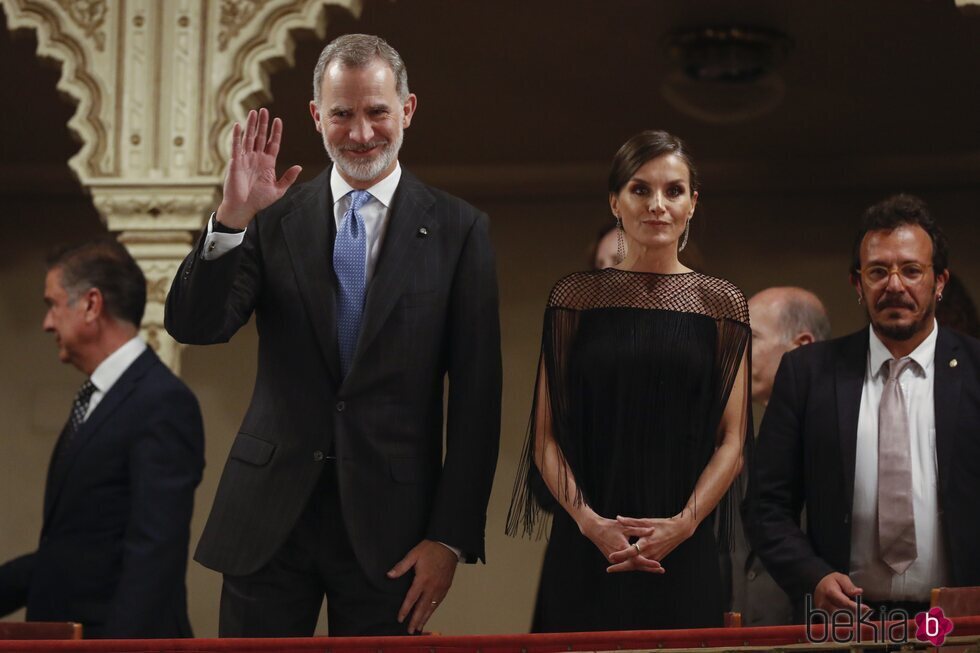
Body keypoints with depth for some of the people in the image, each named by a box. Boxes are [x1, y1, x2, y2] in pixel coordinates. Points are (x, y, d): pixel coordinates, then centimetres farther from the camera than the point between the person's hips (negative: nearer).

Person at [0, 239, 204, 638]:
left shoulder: (163, 403, -14)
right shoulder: (95, 401, 17)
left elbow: (154, 554, -21)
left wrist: (121, 642, -25)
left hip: (120, 636, -9)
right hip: (65, 644, 9)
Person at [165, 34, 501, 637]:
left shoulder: (458, 230, 0)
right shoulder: (276, 219, 5)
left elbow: (476, 397, -1)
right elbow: (194, 327, -5)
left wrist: (453, 538, -5)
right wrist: (230, 219, -20)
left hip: (388, 524, -1)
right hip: (270, 518, 1)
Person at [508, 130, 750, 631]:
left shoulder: (720, 304, 5)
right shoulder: (575, 298, 4)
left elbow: (730, 442, 3)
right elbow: (546, 437, 3)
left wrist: (683, 525, -11)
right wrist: (589, 521, -12)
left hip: (684, 553, 0)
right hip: (585, 550, 0)